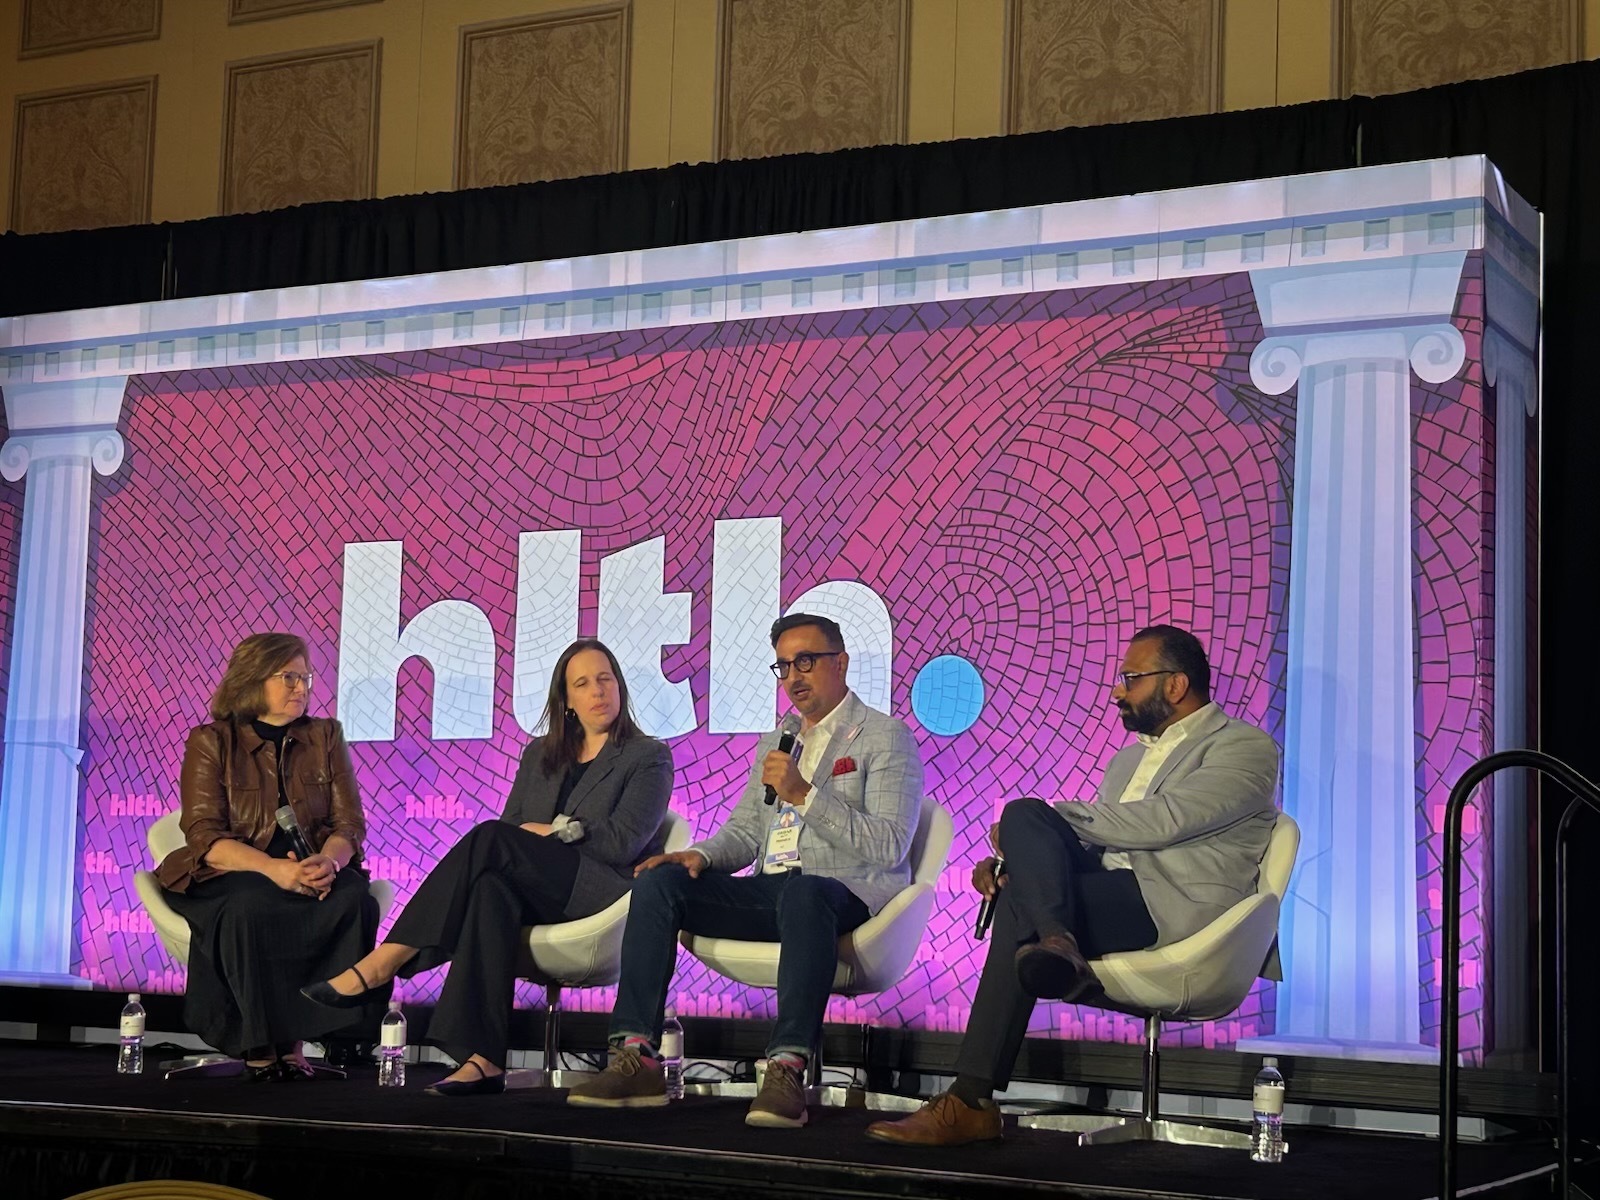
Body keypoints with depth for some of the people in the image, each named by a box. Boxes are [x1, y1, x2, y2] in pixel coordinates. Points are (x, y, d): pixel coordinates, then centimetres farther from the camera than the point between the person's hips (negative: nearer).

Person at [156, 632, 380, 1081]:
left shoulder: (325, 737, 13)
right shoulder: (211, 742, 2)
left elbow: (349, 823, 5)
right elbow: (204, 835, -9)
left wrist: (328, 862, -20)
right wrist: (272, 868, -28)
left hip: (309, 872, 3)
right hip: (229, 875, -3)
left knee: (352, 900, -31)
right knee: (251, 908, -38)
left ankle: (293, 1038, -24)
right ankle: (260, 1043, -24)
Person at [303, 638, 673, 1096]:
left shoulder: (649, 758, 9)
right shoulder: (539, 755, 25)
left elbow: (623, 843, -3)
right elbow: (511, 826, 15)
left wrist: (550, 833, 0)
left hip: (605, 895, -4)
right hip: (542, 897, 4)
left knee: (492, 839, -29)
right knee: (493, 889, -36)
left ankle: (383, 964, -31)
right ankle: (482, 1059, -47)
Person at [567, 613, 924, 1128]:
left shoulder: (887, 737, 3)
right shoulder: (776, 743, 26)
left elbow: (888, 848, -9)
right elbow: (744, 830, 24)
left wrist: (804, 795, -18)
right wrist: (701, 854, 1)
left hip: (845, 892, -6)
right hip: (769, 891, 7)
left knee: (802, 893, -41)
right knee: (659, 882, -15)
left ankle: (787, 1071, -46)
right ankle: (636, 1057, -24)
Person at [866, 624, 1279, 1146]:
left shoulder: (1244, 747, 3)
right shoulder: (1129, 759, 30)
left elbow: (1162, 820, -13)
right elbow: (1093, 844, 22)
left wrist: (1039, 821, -10)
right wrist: (1013, 862, 0)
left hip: (1178, 908, -7)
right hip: (1114, 897, 7)